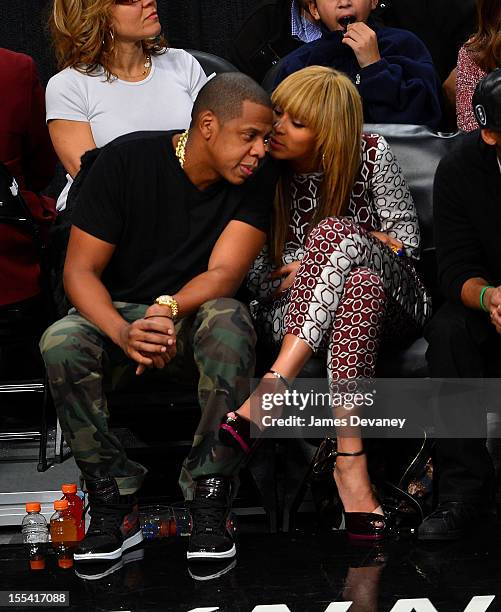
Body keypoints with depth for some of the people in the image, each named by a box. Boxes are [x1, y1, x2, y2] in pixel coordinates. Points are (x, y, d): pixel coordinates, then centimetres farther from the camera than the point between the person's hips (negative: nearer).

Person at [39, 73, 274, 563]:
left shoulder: (250, 187, -6)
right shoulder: (126, 161, -11)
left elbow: (224, 275, -17)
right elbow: (80, 270, -13)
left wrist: (170, 309, -40)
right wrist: (123, 333, -33)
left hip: (195, 321, 1)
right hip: (118, 315, 0)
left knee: (229, 321, -34)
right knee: (61, 344, -33)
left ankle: (209, 504, -29)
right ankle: (115, 507, -22)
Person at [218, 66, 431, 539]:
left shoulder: (372, 155, -1)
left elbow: (405, 239, 4)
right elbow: (259, 280, 1)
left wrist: (333, 255, -8)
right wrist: (330, 263, -14)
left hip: (386, 300, 0)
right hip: (295, 313, 0)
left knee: (333, 230, -34)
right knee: (360, 282, -38)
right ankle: (350, 456, -48)